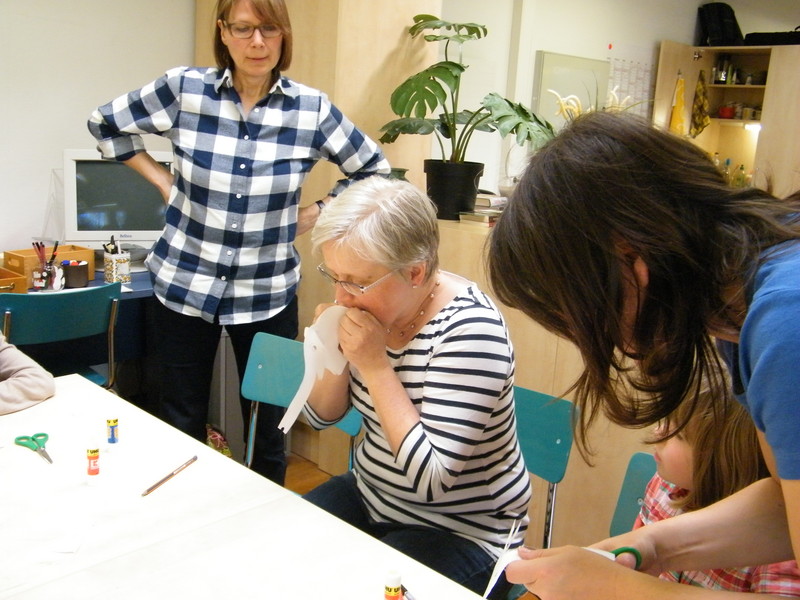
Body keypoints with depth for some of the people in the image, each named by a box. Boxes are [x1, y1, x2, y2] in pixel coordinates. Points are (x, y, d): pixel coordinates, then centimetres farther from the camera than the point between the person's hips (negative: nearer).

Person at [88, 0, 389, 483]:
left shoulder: (311, 109, -5)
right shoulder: (184, 89, -5)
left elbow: (374, 169, 8)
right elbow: (106, 124, 11)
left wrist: (317, 213, 1)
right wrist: (163, 180, 3)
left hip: (268, 292, 0)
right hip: (184, 283, 1)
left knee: (268, 421, 10)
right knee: (182, 421, 13)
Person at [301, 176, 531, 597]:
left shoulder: (469, 328, -27)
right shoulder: (367, 305, -7)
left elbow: (430, 481, -29)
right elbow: (320, 417, 3)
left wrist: (375, 365, -29)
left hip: (460, 532, -6)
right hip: (371, 495, 7)